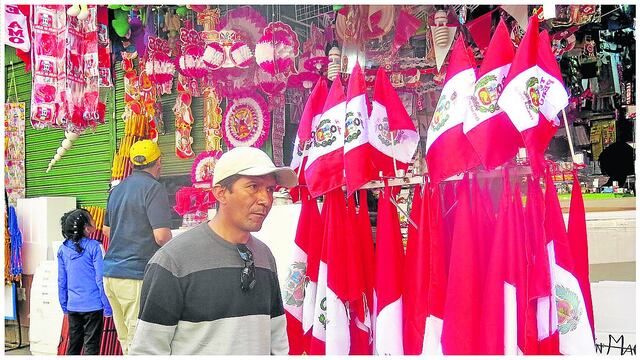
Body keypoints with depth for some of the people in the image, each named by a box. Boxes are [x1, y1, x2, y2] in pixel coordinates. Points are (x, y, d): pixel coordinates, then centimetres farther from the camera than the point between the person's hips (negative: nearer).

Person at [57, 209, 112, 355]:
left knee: (73, 344, 16)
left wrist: (64, 305, 18)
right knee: (91, 346, 2)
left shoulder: (63, 249, 2)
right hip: (93, 305, -5)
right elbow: (100, 279, -12)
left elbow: (62, 281, 7)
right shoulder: (93, 247, -12)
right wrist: (107, 306, -6)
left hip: (73, 306, 5)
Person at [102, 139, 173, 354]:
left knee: (125, 340, 16)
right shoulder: (153, 188, -10)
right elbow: (162, 236, -17)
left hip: (111, 273, 8)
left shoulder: (117, 189, 15)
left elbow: (106, 229, 27)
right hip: (137, 275, -8)